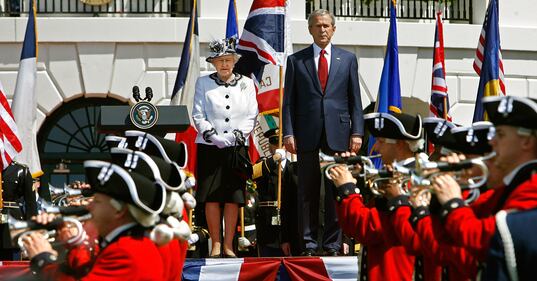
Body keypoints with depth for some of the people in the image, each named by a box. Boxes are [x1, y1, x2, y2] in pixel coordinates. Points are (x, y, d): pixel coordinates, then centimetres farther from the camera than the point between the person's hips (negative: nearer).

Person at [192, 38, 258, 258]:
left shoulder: (246, 84, 10)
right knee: (211, 196, -4)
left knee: (233, 197, -2)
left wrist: (237, 135, -10)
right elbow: (198, 116, 1)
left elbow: (251, 117, 6)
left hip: (237, 148, 1)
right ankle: (215, 244, 2)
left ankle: (228, 245, 3)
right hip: (209, 148, -1)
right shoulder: (203, 83, 8)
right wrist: (215, 137, -12)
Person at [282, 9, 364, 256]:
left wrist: (357, 133, 0)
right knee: (307, 193, 2)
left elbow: (355, 99, 9)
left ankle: (332, 244, 7)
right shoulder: (296, 60, 8)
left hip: (337, 134, 1)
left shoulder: (348, 59, 11)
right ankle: (308, 244, 6)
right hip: (307, 135, 0)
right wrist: (288, 133, -5)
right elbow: (289, 101, 5)